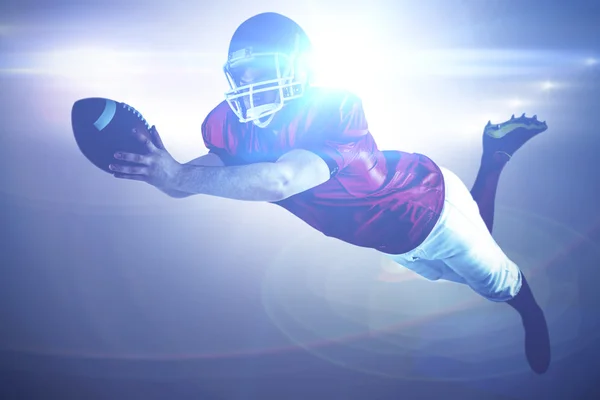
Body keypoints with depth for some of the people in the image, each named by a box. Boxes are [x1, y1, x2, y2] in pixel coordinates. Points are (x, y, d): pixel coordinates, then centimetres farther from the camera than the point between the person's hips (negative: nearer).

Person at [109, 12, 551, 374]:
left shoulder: (336, 110, -43)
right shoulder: (235, 127, -22)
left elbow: (279, 181, -57)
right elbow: (185, 184, -22)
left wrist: (178, 175, -59)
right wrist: (155, 167, -43)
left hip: (431, 202, -6)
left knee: (502, 284, 23)